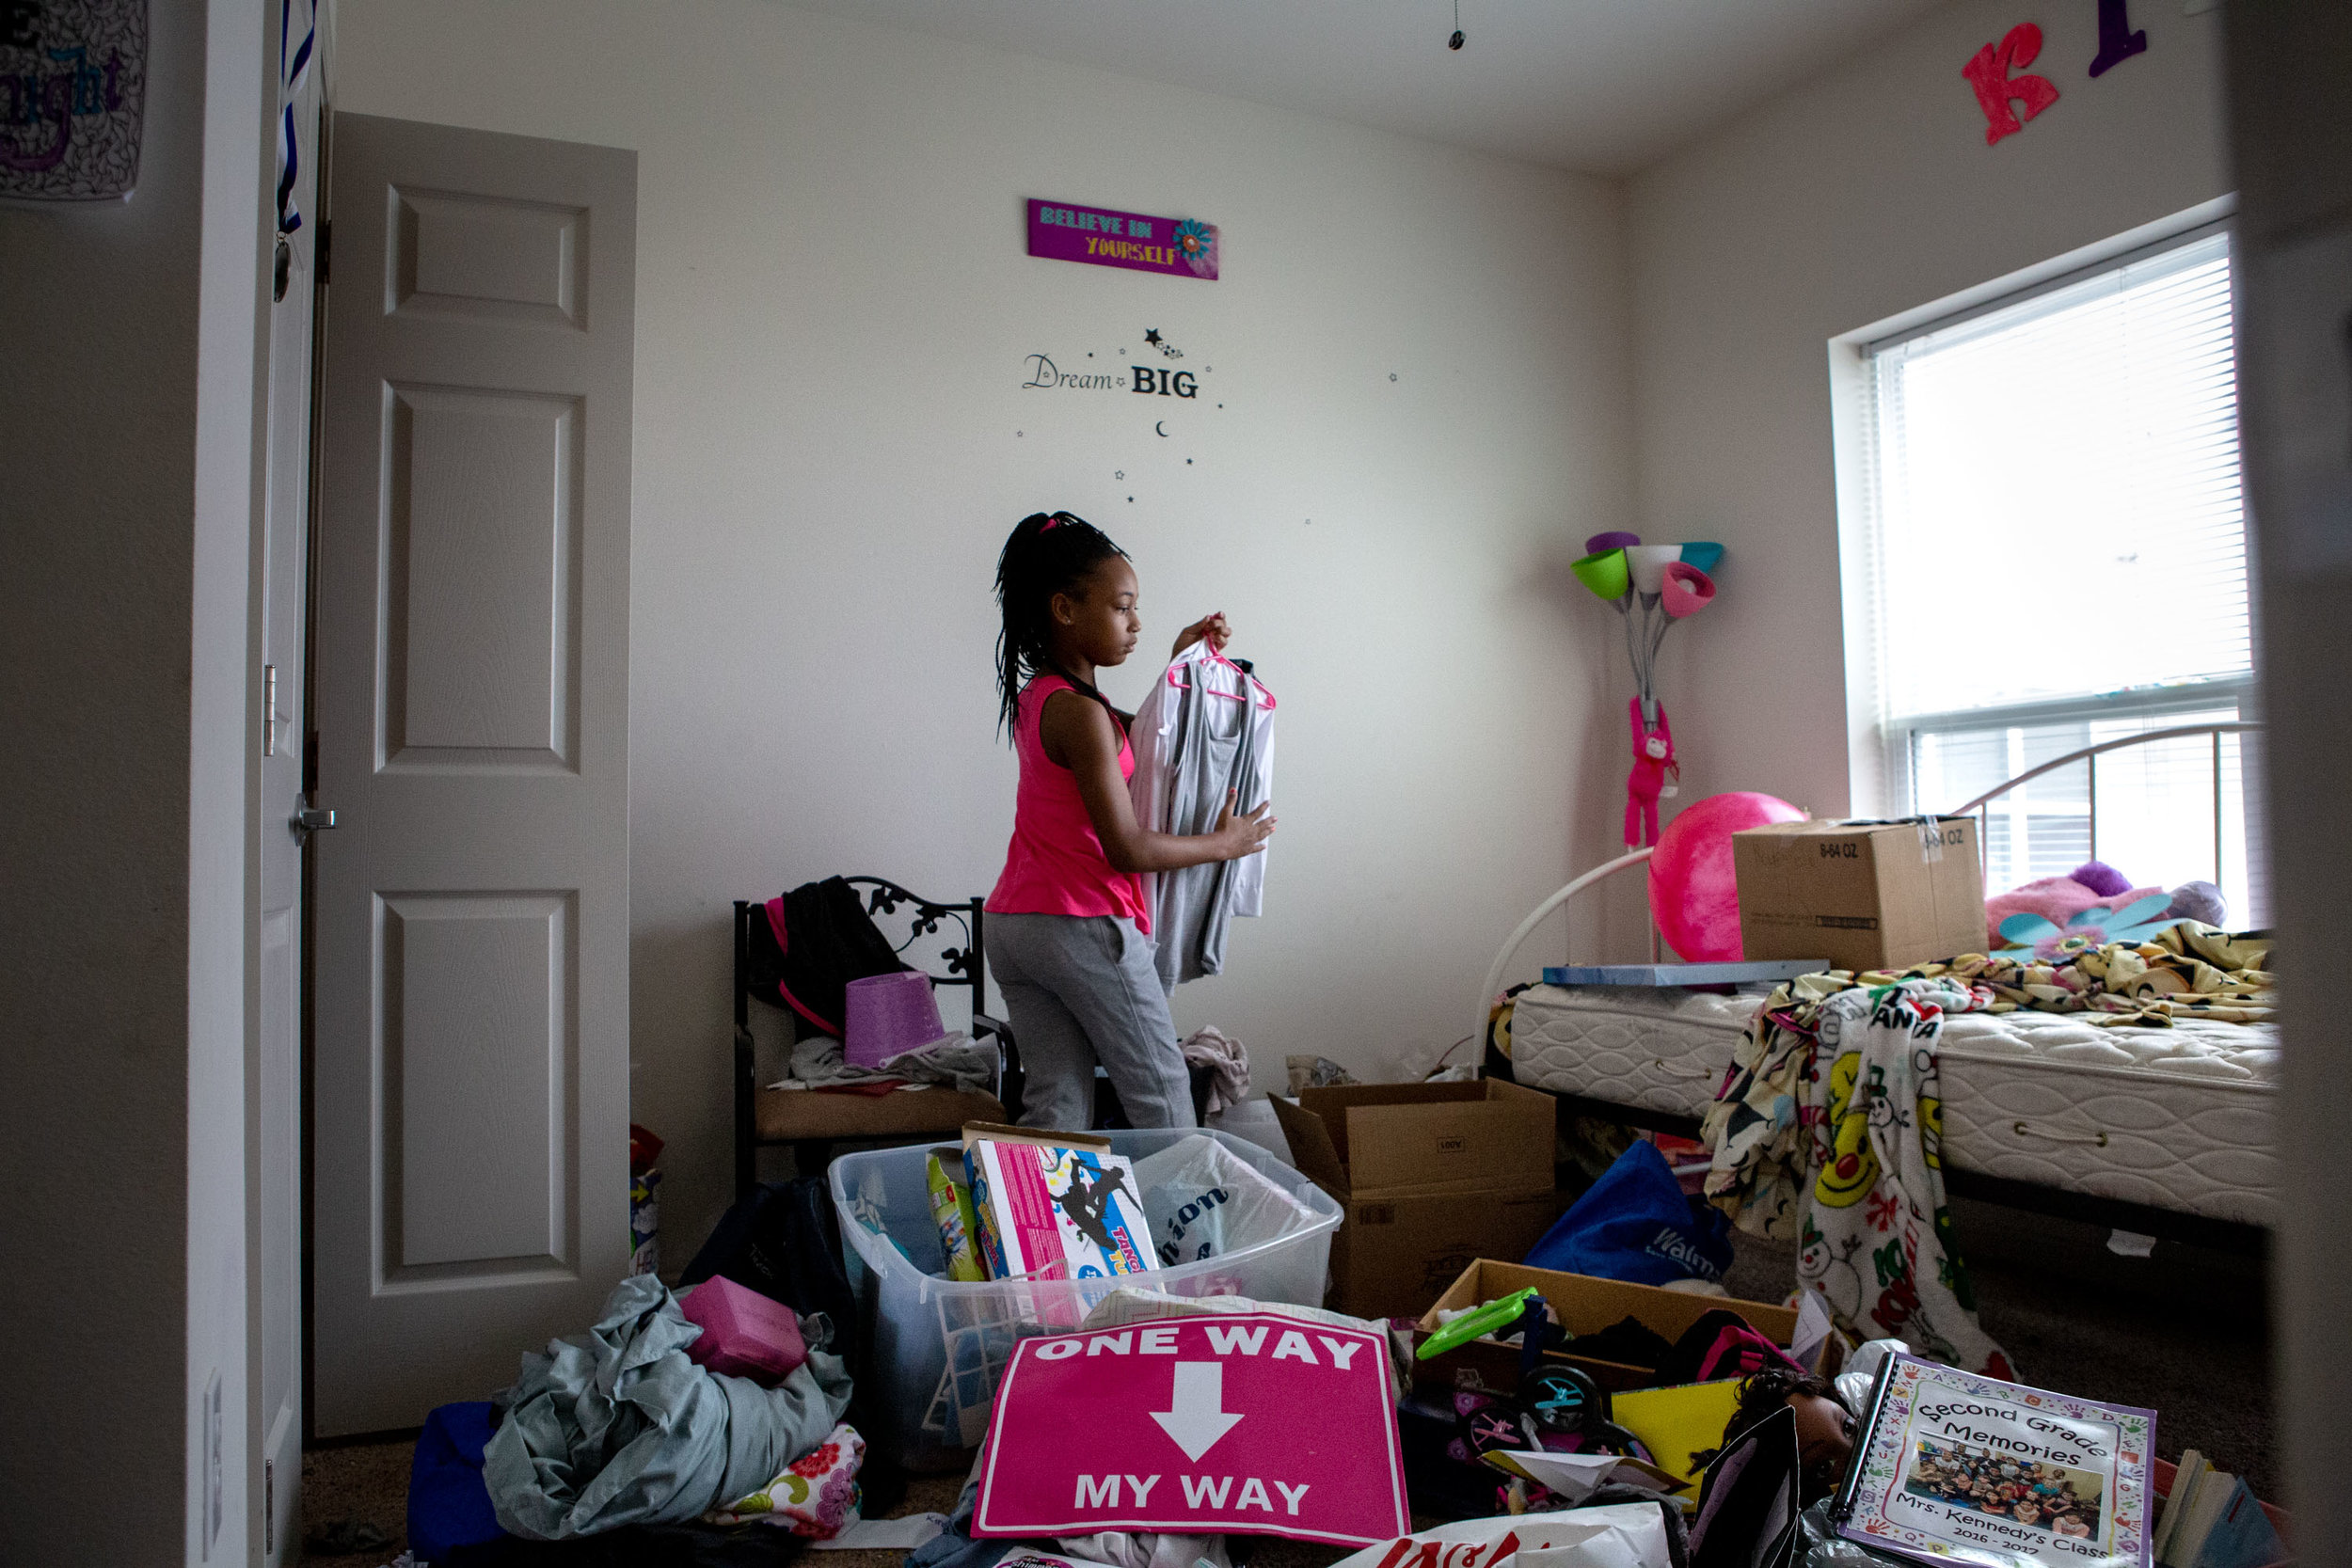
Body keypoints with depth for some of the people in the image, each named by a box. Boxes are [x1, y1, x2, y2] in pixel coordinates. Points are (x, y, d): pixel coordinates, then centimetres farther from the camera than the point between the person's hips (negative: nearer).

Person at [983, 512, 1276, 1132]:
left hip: (1010, 923, 9)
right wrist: (1223, 843, -4)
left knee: (1058, 1105, 11)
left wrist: (1179, 662, 20)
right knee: (1162, 1094, 6)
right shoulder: (1078, 712, -17)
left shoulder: (1034, 696, 11)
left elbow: (1135, 739, 26)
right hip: (1084, 925, -8)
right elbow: (1127, 850, -18)